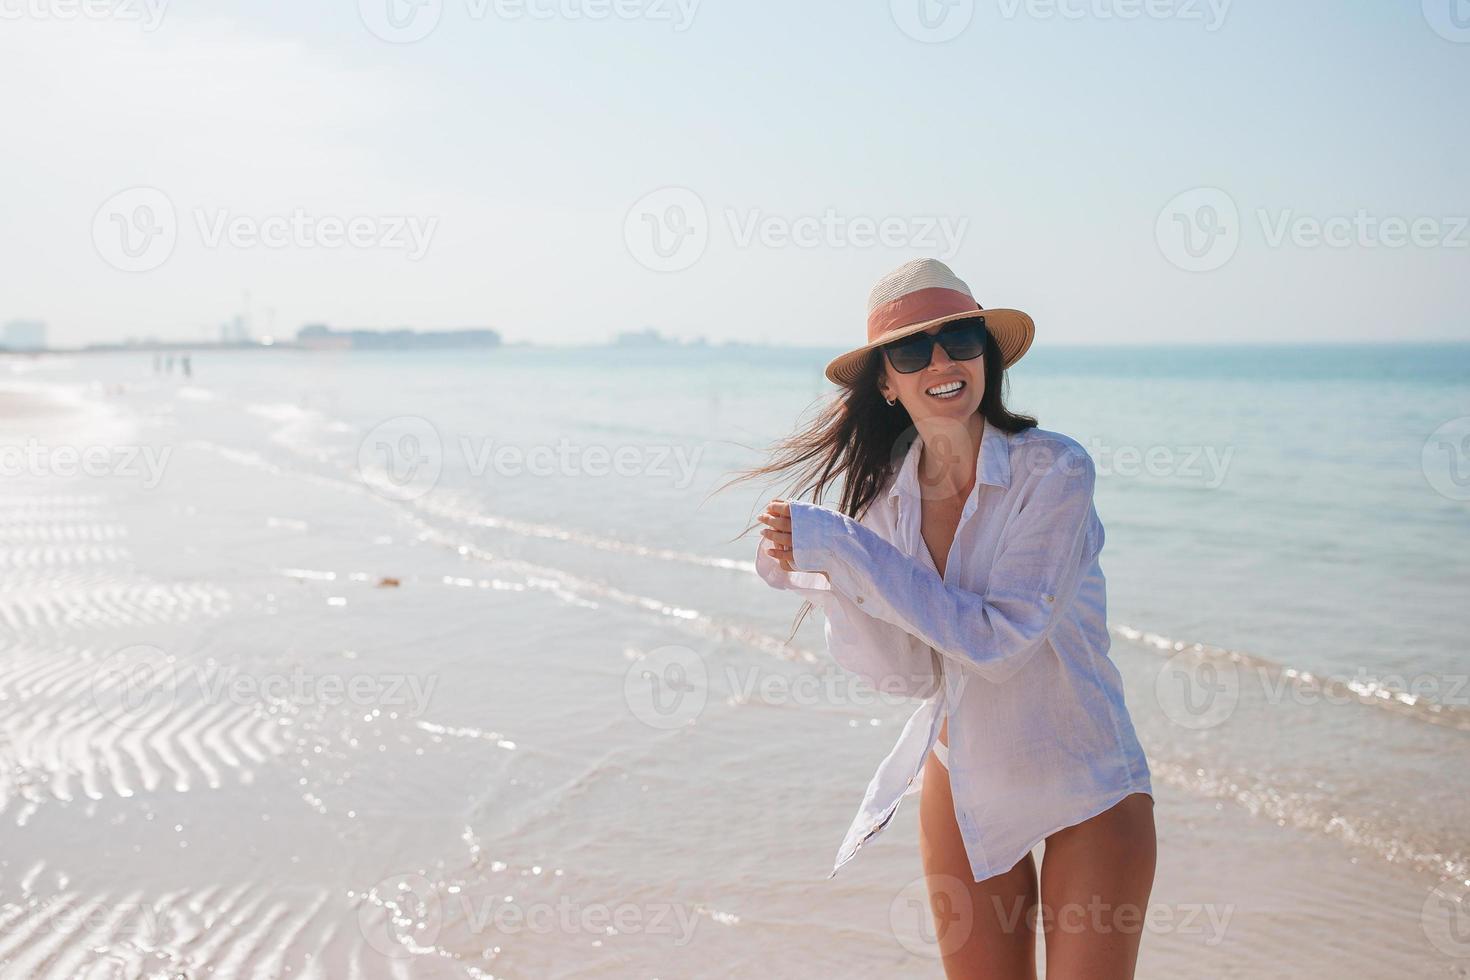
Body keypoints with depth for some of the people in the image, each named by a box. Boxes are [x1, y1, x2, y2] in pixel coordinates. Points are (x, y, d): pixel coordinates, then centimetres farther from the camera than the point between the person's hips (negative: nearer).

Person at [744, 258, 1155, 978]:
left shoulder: (1053, 469, -19)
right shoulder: (885, 494, -4)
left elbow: (998, 638, -26)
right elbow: (911, 673, -5)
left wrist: (842, 548, -26)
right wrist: (825, 581, -20)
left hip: (1088, 794, -4)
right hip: (961, 786, 4)